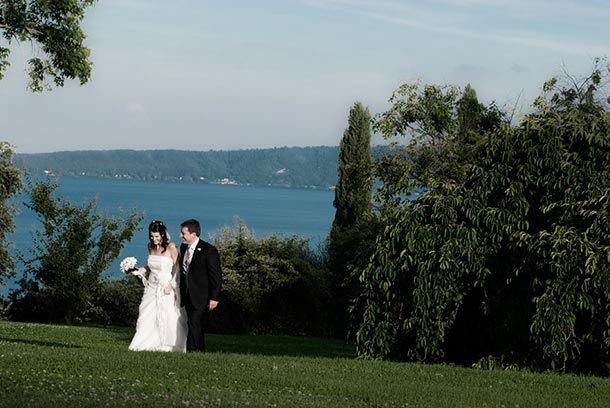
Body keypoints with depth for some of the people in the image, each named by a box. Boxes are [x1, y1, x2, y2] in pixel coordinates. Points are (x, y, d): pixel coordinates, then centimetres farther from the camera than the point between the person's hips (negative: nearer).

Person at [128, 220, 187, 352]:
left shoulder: (171, 247, -11)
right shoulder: (150, 246, 7)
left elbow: (177, 269, -8)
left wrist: (171, 285, -16)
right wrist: (141, 270, 3)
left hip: (167, 287, -5)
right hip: (152, 286, 6)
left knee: (168, 316, -4)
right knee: (147, 316, -2)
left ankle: (168, 346, 4)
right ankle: (147, 344, 1)